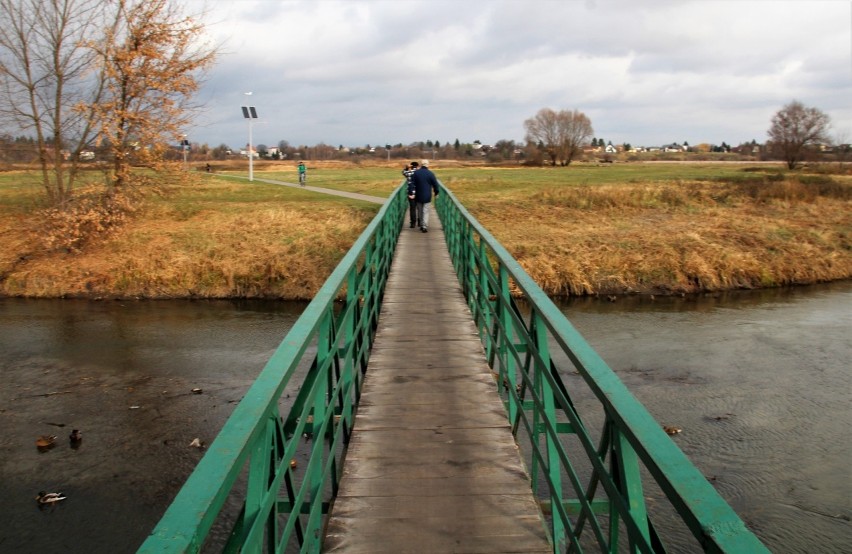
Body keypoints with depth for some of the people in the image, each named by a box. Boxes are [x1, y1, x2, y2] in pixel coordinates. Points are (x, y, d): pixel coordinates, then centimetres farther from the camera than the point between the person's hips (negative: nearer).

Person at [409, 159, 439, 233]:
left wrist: (410, 193, -4)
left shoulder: (415, 173, -2)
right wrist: (436, 193, 13)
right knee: (425, 211, 0)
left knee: (420, 211, 14)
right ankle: (424, 226, -10)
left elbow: (412, 184, -5)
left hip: (418, 196, 2)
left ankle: (421, 225, 21)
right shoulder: (430, 174, -6)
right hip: (427, 196, -2)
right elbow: (435, 185, 0)